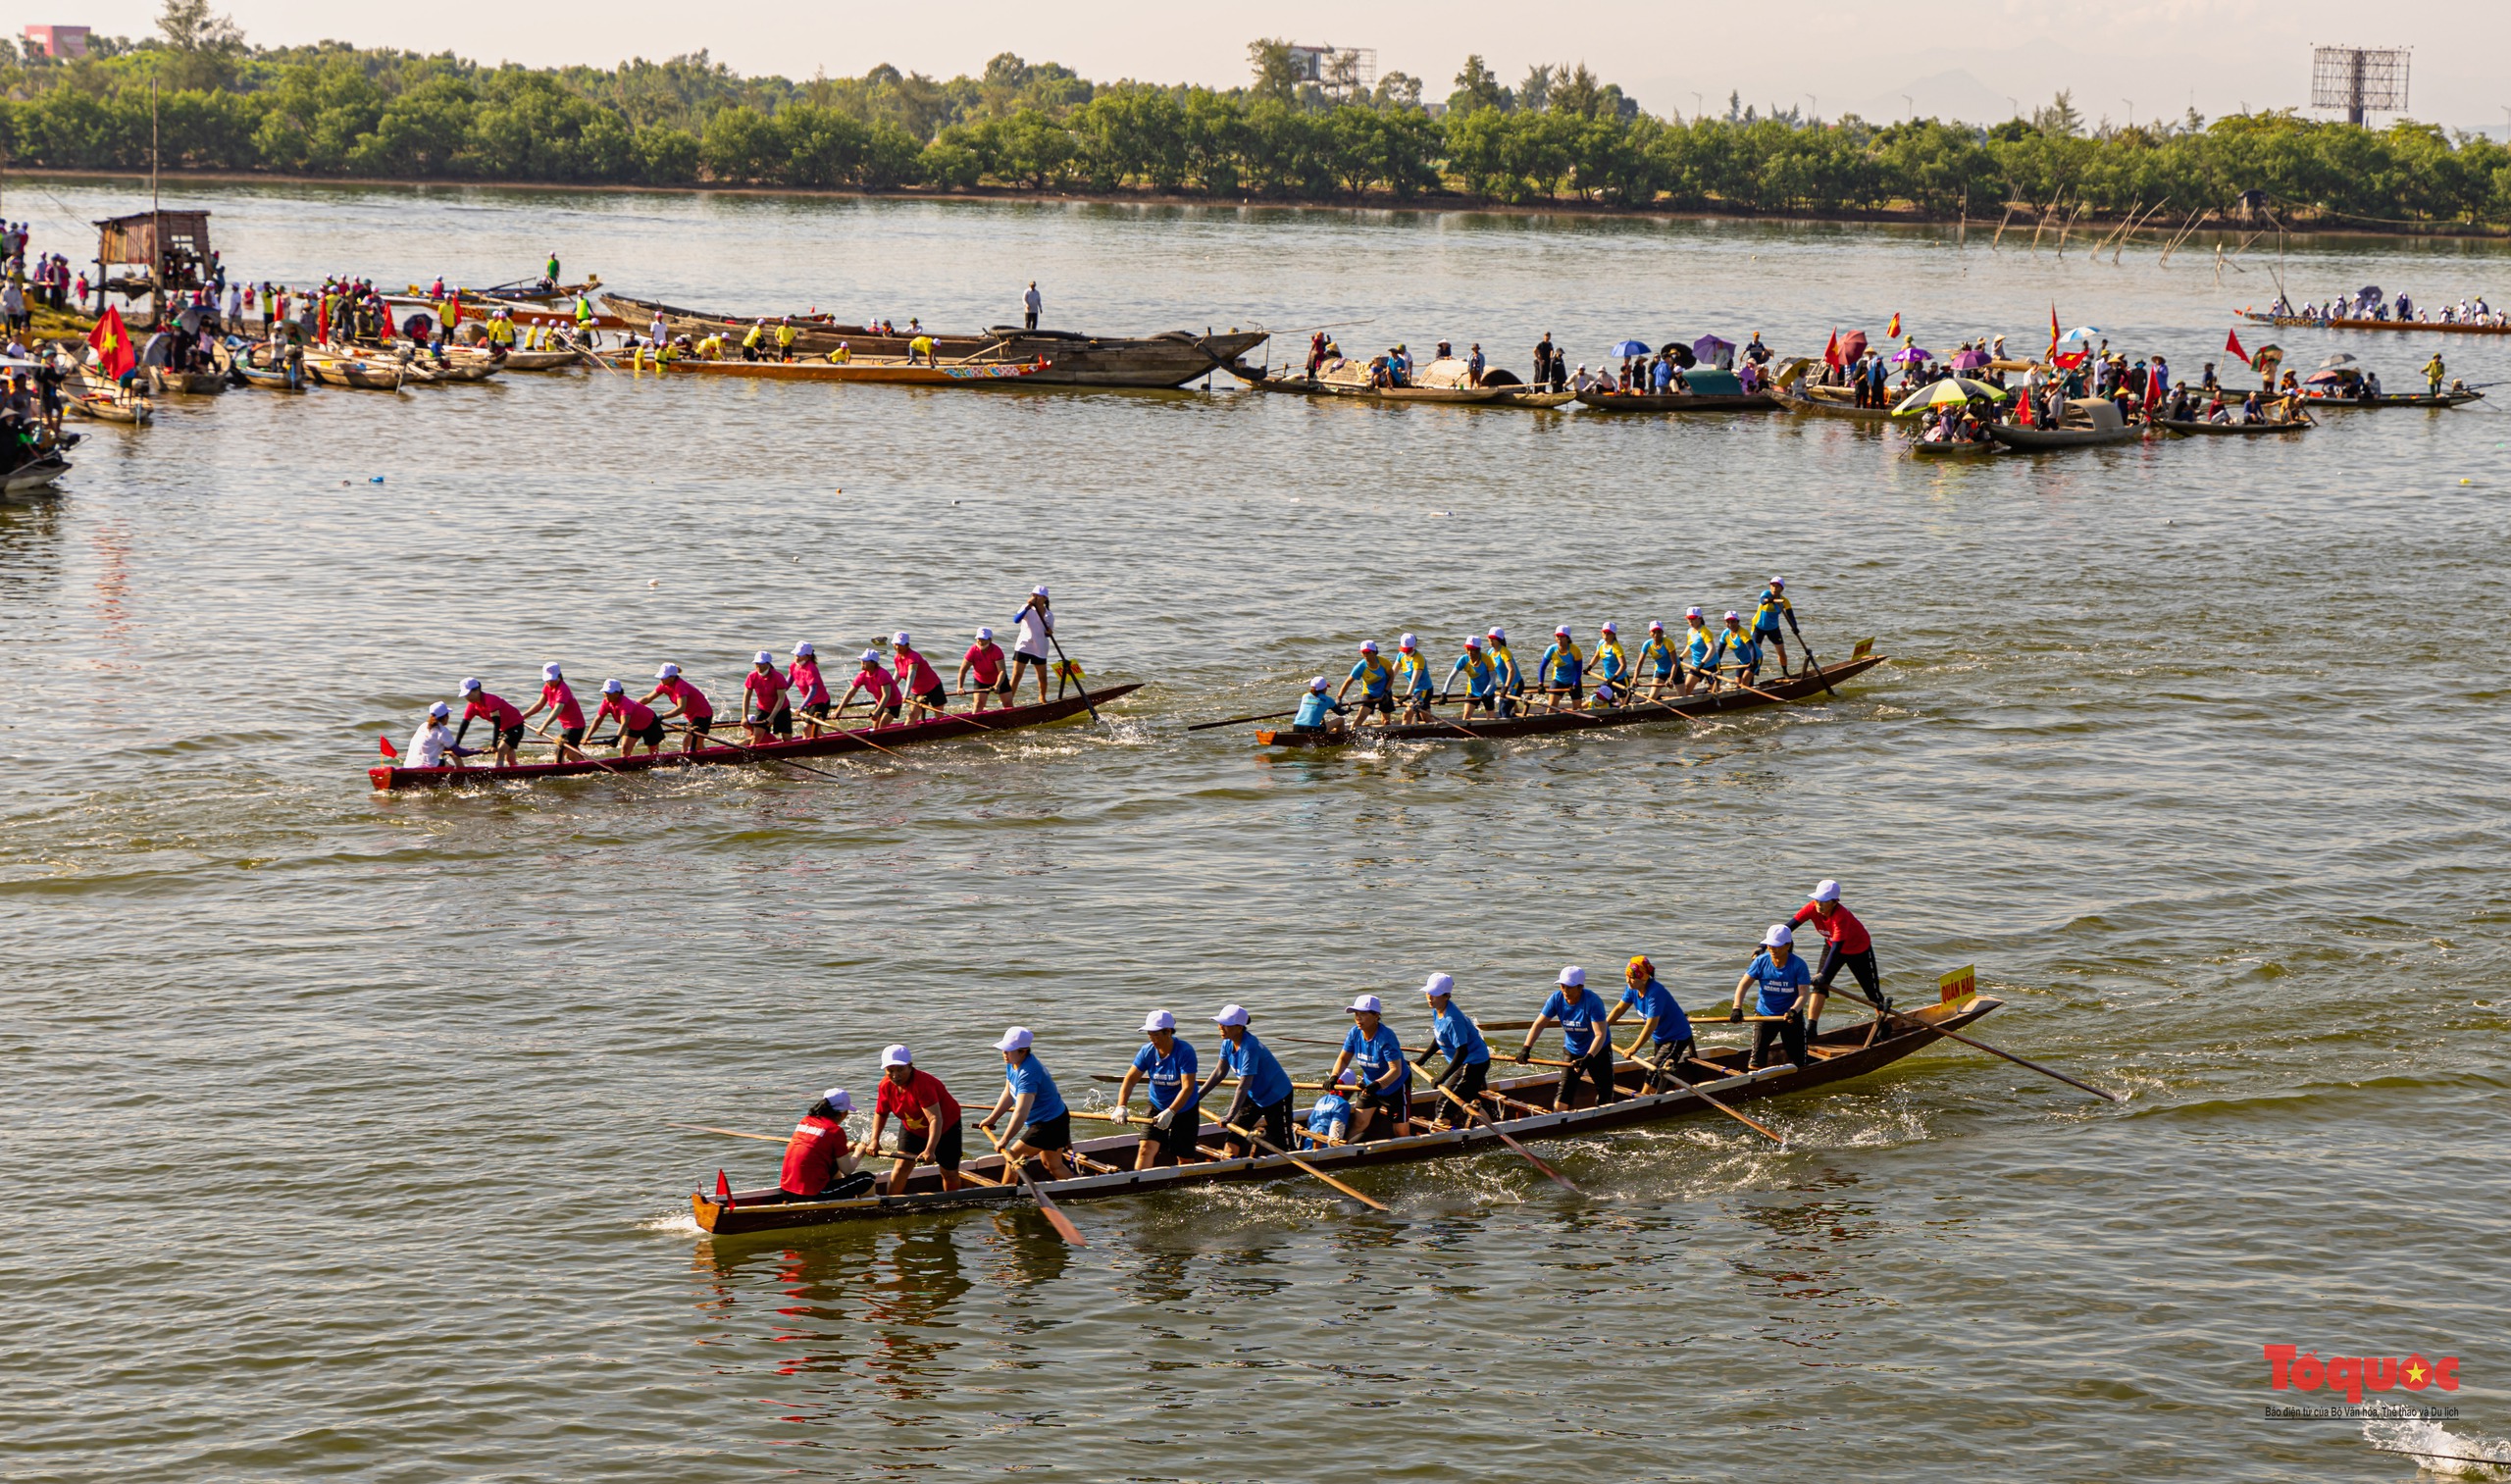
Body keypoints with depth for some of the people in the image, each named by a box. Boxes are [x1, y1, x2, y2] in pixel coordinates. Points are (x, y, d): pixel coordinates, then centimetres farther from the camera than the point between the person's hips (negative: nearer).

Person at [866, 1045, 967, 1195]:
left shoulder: (923, 1084, -39)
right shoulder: (886, 1085, -18)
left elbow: (935, 1119, -46)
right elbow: (881, 1113, -2)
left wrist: (930, 1150, -55)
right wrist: (874, 1140, -16)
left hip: (946, 1127, -4)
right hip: (912, 1128, 5)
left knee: (950, 1174, 5)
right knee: (902, 1165, -11)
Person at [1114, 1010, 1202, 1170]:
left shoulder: (1185, 1051, -23)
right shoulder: (1147, 1051, -10)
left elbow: (1188, 1087, -29)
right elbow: (1130, 1079, -11)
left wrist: (1170, 1112, -39)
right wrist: (1121, 1106, -26)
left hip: (1185, 1110, -3)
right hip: (1158, 1107, 3)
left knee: (1184, 1157, 7)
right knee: (1146, 1149, -15)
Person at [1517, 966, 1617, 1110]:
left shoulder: (1592, 1002, -28)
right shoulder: (1557, 999, -14)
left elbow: (1600, 1034, -33)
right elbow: (1539, 1024, -9)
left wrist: (1588, 1058, -45)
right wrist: (1526, 1048, -21)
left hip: (1598, 1051, -3)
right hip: (1572, 1051, 3)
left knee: (1605, 1097, 5)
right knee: (1561, 1102, -5)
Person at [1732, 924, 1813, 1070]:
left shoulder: (1798, 965, -14)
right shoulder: (1761, 961, -9)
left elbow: (1803, 994, -18)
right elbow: (1743, 984, -12)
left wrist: (1794, 1010, -38)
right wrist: (1737, 1008, -27)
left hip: (1791, 1016, 0)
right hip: (1764, 1014, 0)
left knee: (1799, 1063, 5)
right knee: (1756, 1060, -11)